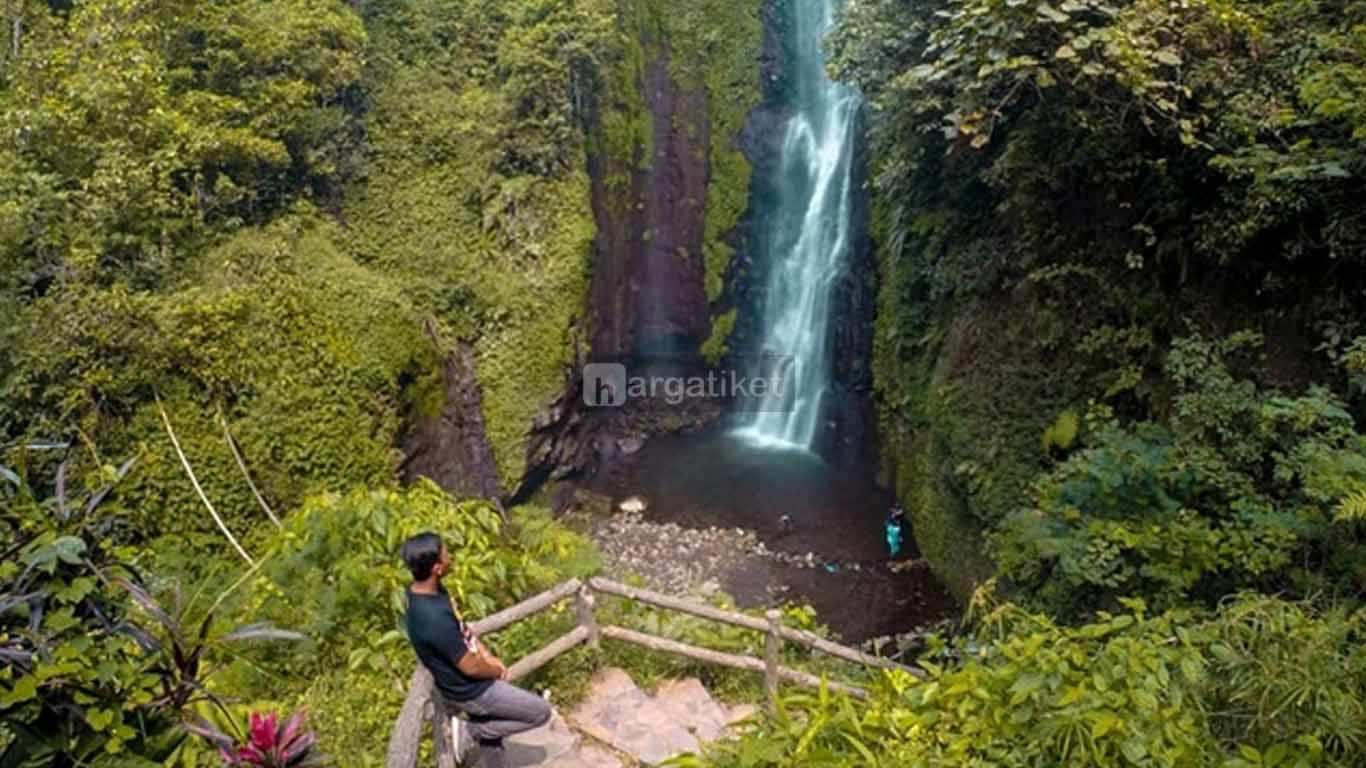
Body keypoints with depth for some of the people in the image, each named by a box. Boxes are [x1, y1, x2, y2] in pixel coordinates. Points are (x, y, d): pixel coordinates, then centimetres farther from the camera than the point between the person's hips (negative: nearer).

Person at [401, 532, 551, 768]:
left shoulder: (428, 589, -8)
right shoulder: (433, 617, -37)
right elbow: (470, 667, -26)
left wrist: (487, 656, 3)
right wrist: (497, 672, -6)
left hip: (469, 685, 8)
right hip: (469, 691, -8)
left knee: (489, 732, 25)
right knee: (541, 712, 4)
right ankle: (468, 731, 9)